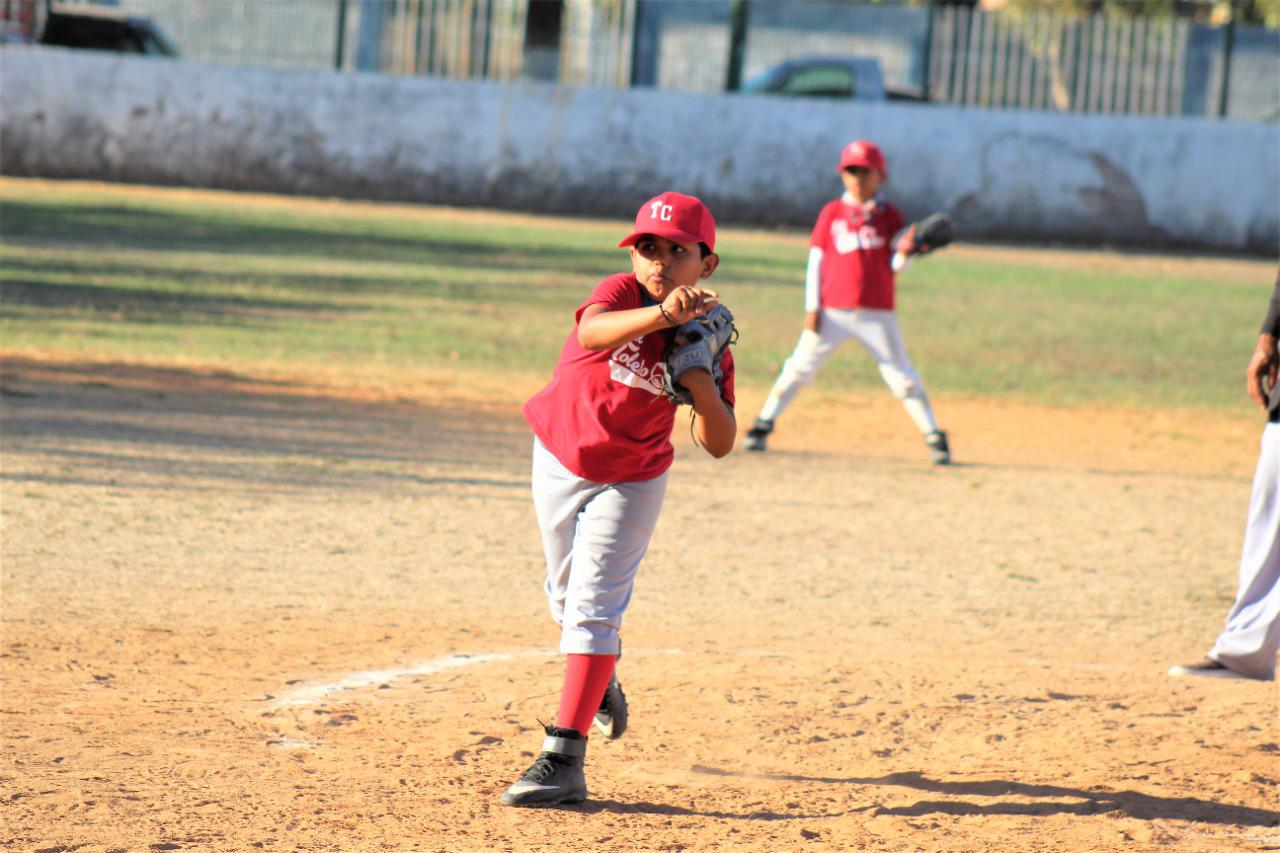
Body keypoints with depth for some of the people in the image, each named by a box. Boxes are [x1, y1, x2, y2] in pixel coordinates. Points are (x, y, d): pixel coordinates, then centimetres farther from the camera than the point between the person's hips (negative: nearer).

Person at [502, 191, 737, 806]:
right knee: (566, 594, 18)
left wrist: (702, 383, -34)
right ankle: (601, 674, 51)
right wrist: (660, 315, -64)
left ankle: (564, 760, -16)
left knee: (593, 604, -12)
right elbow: (593, 331, -47)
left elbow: (719, 445, -17)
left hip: (631, 482, -1)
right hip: (560, 461, 1)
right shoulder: (620, 294, -20)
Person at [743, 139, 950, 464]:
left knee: (902, 375, 0)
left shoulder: (889, 216, 4)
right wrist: (812, 307, -3)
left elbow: (896, 266, 1)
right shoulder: (832, 213, 5)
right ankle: (764, 424, 14)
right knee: (800, 367, 2)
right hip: (832, 312, 0)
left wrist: (905, 252, -22)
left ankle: (934, 437, 7)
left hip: (877, 314, 0)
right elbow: (815, 259, 4)